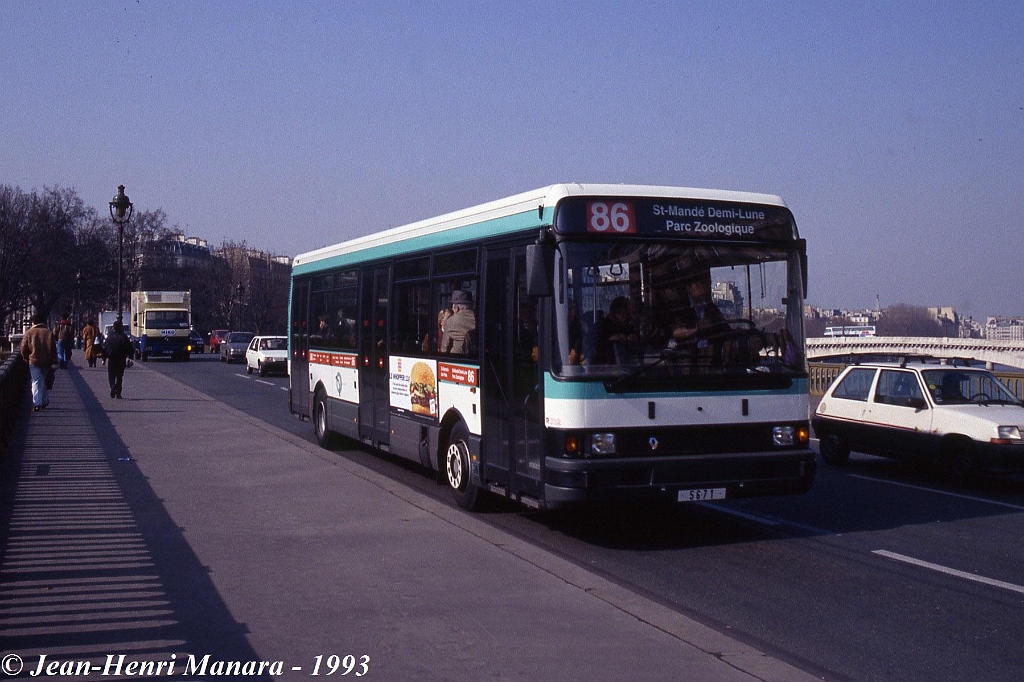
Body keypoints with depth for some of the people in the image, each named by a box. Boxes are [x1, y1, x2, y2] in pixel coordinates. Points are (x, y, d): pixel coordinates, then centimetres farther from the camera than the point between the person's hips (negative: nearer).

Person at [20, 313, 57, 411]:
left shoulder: (29, 333, 0)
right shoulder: (49, 333, 2)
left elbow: (24, 349, 1)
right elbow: (54, 349, -1)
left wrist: (26, 359, 17)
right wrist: (54, 363, 2)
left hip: (34, 361, -1)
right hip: (46, 362, 1)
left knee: (36, 382, -2)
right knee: (45, 382, 17)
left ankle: (37, 403, -14)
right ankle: (44, 401, 24)